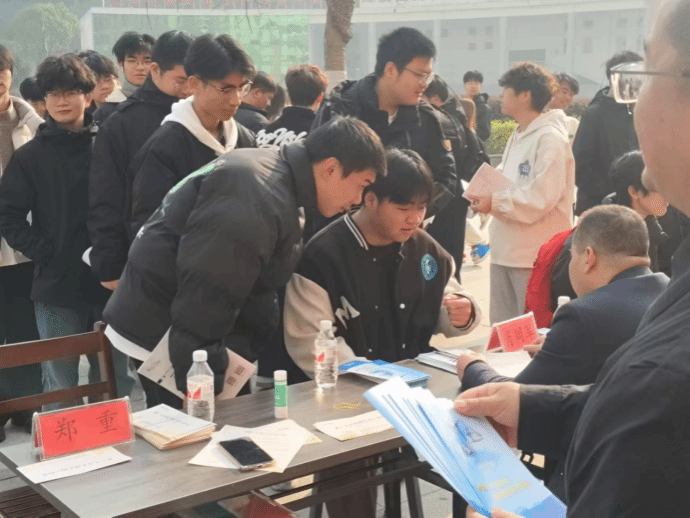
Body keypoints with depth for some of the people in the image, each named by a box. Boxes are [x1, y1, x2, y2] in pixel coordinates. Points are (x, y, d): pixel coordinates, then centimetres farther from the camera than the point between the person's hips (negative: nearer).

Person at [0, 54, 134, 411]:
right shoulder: (30, 156, 1)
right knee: (60, 386, 6)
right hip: (57, 287, -1)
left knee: (116, 381, 12)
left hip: (108, 281, 1)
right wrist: (45, 253, -9)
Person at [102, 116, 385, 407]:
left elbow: (255, 286, 13)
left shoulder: (277, 176, 7)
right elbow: (203, 296, -29)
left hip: (196, 338, 10)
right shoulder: (253, 203, -26)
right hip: (162, 336, -10)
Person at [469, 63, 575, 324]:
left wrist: (494, 202, -18)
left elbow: (541, 197, -22)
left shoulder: (550, 138, -14)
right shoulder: (517, 136, 18)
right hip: (505, 250, 9)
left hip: (535, 254, -9)